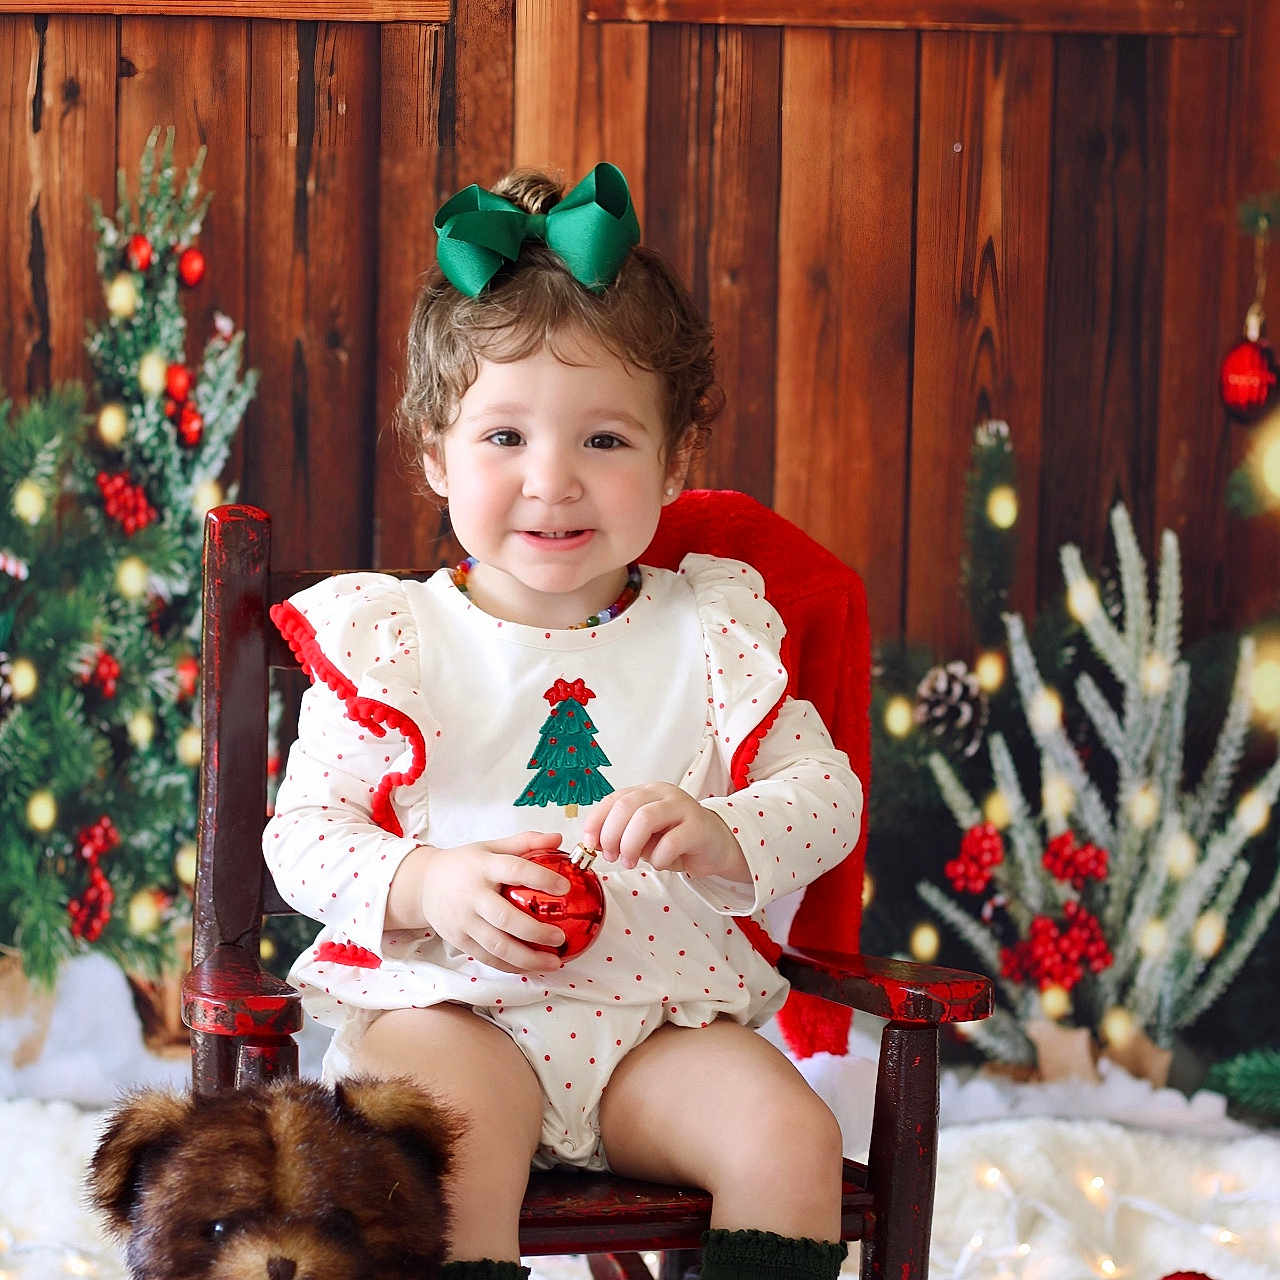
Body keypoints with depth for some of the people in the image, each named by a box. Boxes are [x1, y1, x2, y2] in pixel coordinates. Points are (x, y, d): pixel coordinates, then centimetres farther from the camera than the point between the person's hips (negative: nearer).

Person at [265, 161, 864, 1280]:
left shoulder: (712, 627, 8)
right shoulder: (390, 636, 4)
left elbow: (827, 794, 2)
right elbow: (303, 831, 1)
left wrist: (717, 835, -21)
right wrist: (428, 883, -20)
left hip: (662, 1020, 2)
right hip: (449, 1004, -2)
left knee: (792, 1140, -22)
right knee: (455, 1144, -32)